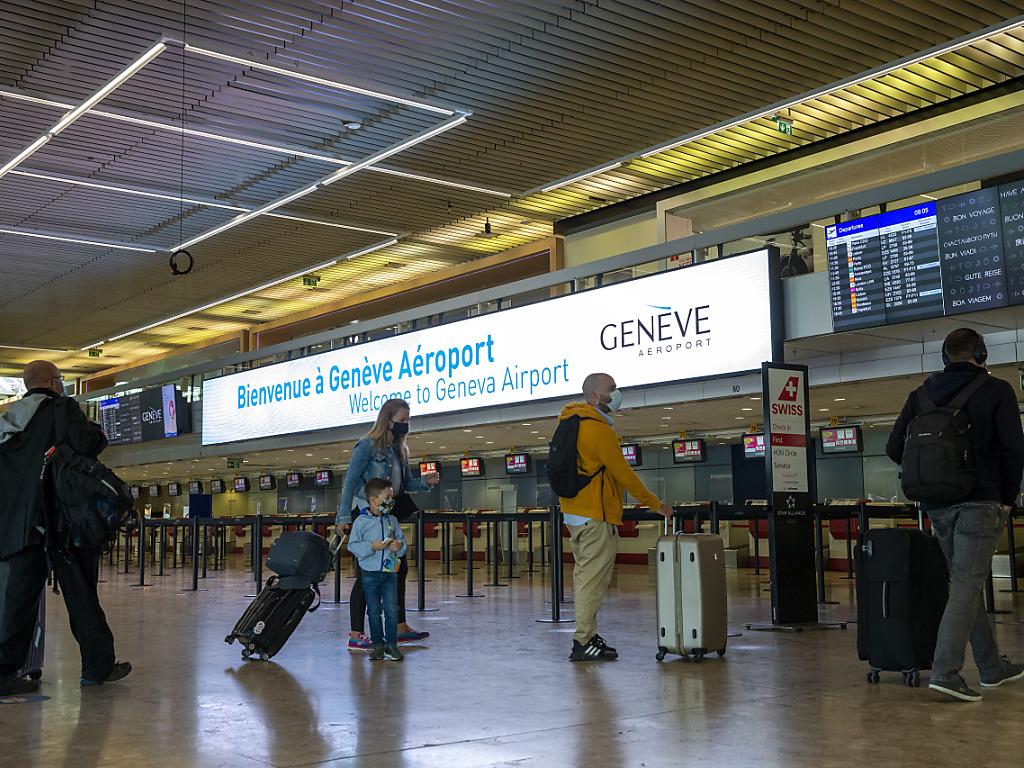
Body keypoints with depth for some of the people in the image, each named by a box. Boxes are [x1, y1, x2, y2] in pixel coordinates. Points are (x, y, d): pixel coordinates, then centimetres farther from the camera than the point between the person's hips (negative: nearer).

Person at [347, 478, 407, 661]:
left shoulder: (392, 520, 6)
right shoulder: (361, 522, -7)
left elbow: (402, 539, 13)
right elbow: (353, 545, -8)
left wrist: (399, 545, -9)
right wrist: (372, 547, -18)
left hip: (390, 572, 3)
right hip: (370, 572, -3)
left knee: (392, 610, 1)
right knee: (374, 610, 7)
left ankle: (391, 643, 11)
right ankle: (377, 643, 19)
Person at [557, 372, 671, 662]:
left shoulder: (569, 419, 10)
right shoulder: (599, 430, -17)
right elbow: (623, 473, -13)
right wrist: (656, 504, -5)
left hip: (574, 513, 10)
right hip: (596, 517, -10)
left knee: (583, 574, 14)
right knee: (594, 579, -6)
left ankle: (587, 636, 20)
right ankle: (584, 643, -4)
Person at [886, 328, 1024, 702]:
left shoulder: (922, 395, 10)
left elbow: (894, 448, 7)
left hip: (937, 506, 5)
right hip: (980, 503, -5)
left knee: (967, 582, 16)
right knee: (967, 586, -6)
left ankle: (992, 667, 25)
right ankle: (945, 671, -15)